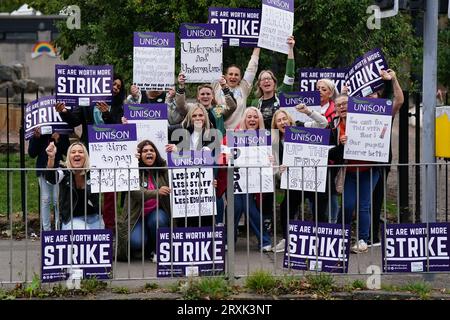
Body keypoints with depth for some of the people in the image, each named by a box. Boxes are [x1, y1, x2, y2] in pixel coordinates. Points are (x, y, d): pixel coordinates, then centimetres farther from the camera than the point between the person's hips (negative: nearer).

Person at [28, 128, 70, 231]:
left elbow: (67, 151, 0)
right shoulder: (38, 135, 3)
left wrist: (58, 141, -15)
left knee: (58, 200, -1)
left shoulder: (62, 133, 0)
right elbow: (31, 153, 0)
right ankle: (46, 229, 9)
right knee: (45, 200, 4)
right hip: (43, 170, 1)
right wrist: (36, 138, -11)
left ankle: (59, 227, 11)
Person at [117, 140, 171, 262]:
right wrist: (157, 192, -40)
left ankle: (158, 250, -5)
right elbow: (136, 193, -23)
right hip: (137, 215, -2)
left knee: (157, 220, -33)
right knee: (135, 241, -28)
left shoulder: (164, 168, 3)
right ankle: (148, 248, 11)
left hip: (157, 212, 2)